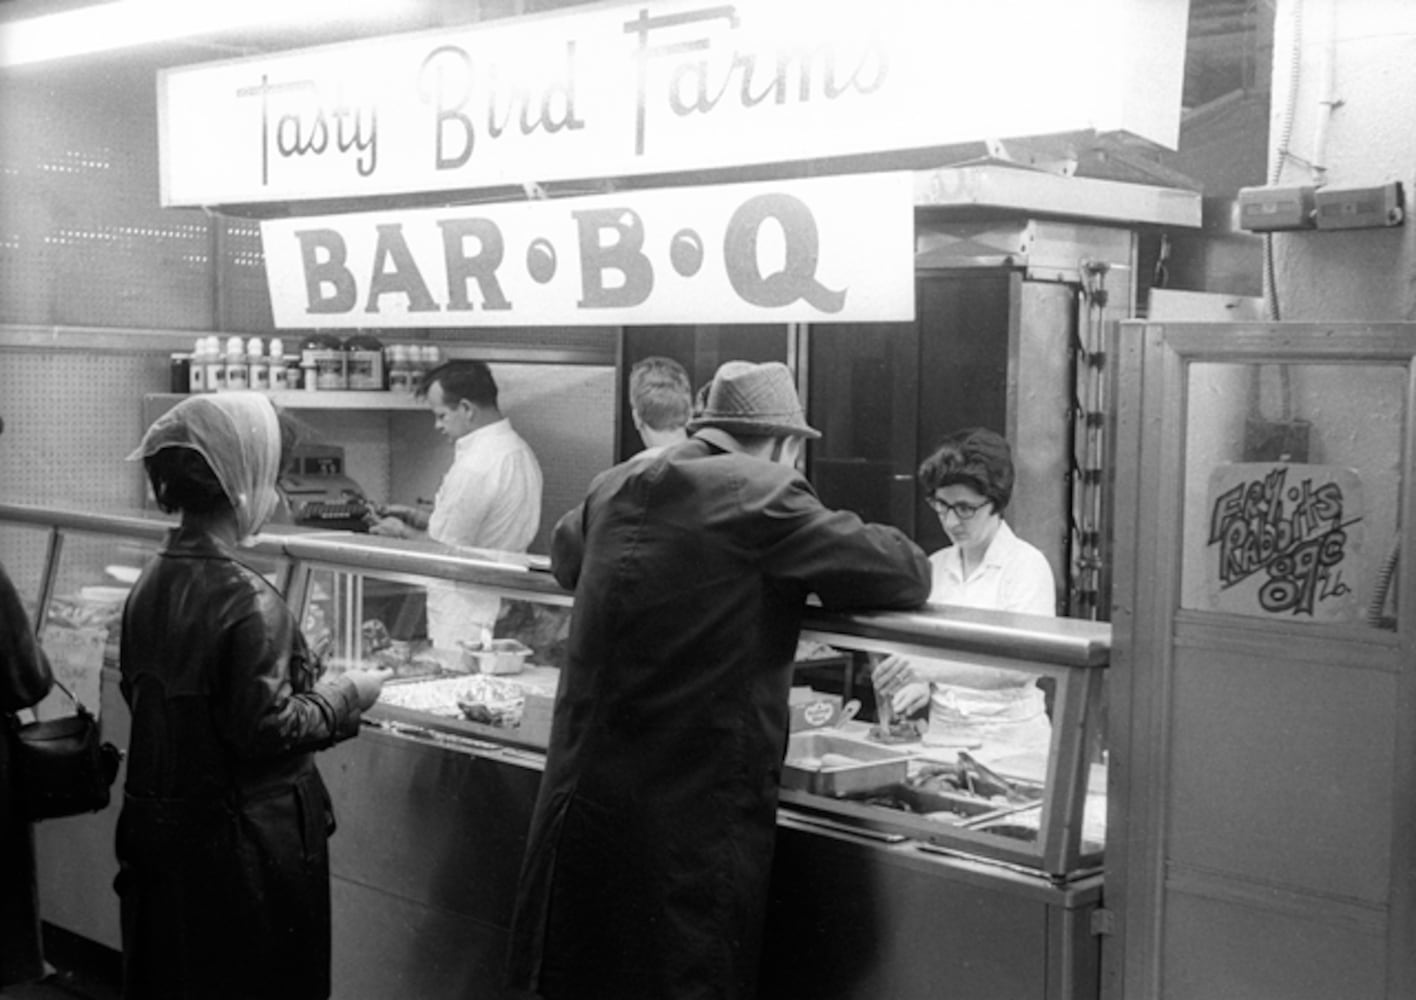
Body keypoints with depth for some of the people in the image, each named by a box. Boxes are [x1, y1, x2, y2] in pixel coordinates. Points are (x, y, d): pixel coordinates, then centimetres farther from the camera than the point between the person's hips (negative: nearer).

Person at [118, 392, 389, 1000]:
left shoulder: (153, 581, 1)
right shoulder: (248, 602, -23)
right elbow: (268, 728, -22)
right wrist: (346, 697, -7)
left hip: (157, 829, 7)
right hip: (240, 840, -7)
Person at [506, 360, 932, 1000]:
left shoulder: (614, 487, 9)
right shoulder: (763, 496, -12)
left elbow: (564, 553, 31)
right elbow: (906, 574, -9)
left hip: (581, 799, 7)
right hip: (691, 821, -7)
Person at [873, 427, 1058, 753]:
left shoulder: (1027, 565, -4)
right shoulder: (934, 566, 11)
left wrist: (933, 668, -27)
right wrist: (921, 685, -5)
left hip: (1008, 742, -4)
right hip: (942, 736, 4)